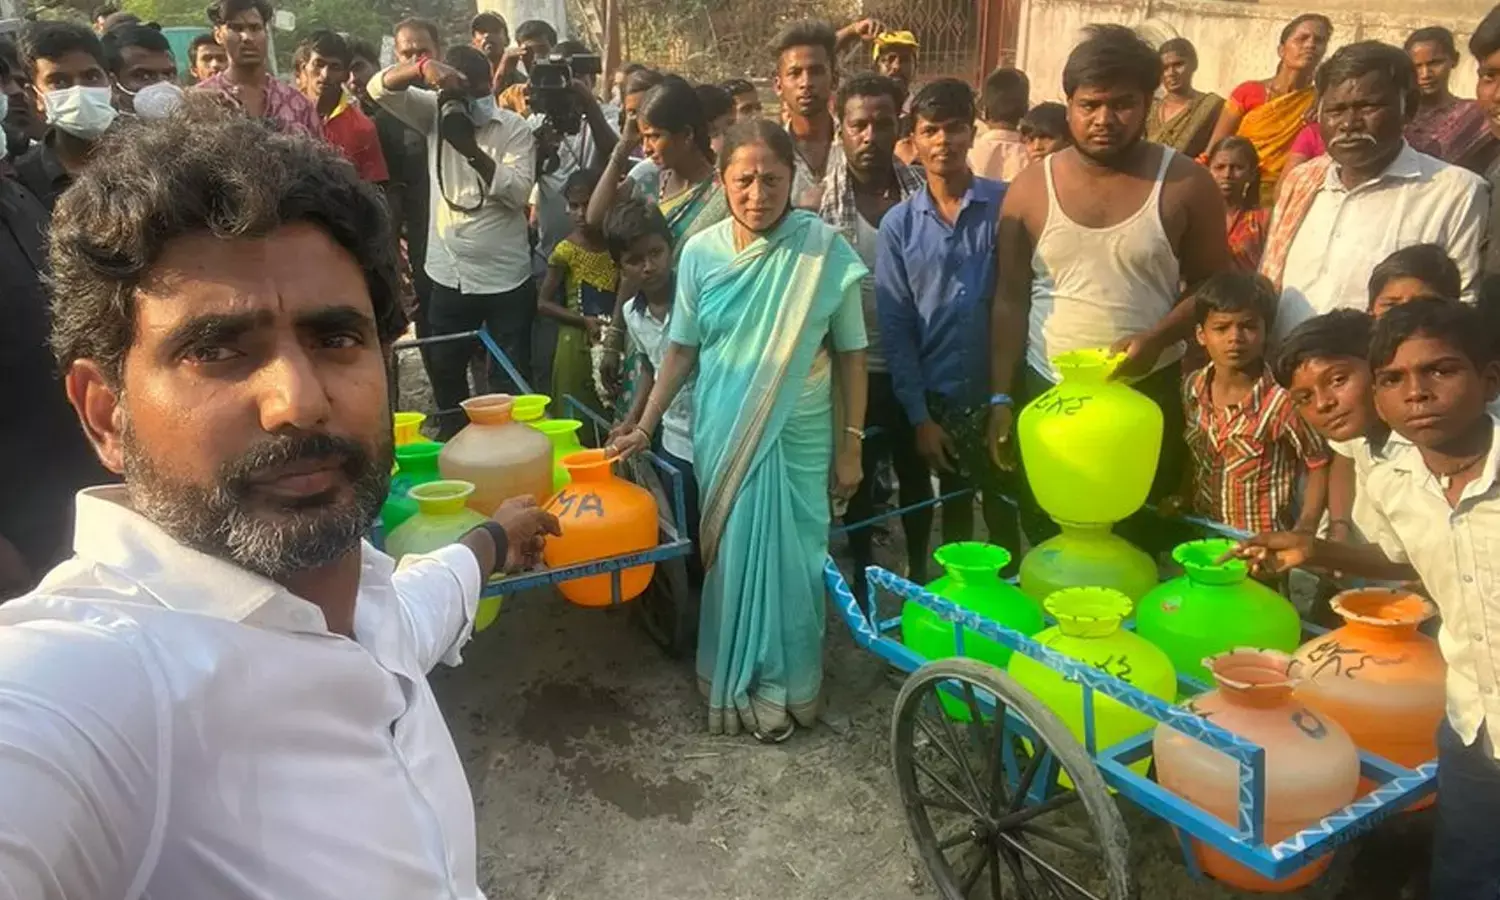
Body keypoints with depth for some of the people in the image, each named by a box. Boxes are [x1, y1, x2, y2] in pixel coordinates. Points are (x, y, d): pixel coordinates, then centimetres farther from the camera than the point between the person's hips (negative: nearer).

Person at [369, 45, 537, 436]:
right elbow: (380, 88, -6)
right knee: (443, 372, 17)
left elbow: (519, 192, -16)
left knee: (510, 380, 3)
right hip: (448, 275, 4)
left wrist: (473, 151, -26)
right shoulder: (435, 113, 4)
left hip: (505, 277, -4)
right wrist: (423, 67, -24)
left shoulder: (514, 128, -5)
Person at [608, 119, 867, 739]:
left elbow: (850, 355, -4)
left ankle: (783, 686, 28)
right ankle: (735, 681, 30)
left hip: (798, 436, -1)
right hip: (722, 434, 2)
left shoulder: (825, 250, -10)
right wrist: (644, 427, 2)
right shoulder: (701, 253, -4)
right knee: (730, 557, 10)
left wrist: (850, 446, -4)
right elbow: (682, 350, 5)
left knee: (790, 560, 7)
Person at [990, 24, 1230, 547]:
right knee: (1047, 540, 13)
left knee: (1140, 543, 9)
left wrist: (1157, 339, -18)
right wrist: (1001, 398, -3)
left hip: (1149, 394, -1)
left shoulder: (1186, 184, -4)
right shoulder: (1031, 187, -1)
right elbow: (1010, 300, 1)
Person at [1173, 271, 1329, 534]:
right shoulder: (1191, 388, -2)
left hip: (1263, 541, -3)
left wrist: (1305, 529, -13)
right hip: (1203, 532, 3)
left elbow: (1319, 464, -6)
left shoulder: (1281, 402, -17)